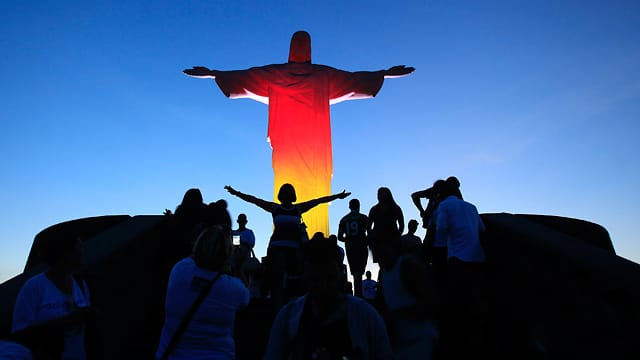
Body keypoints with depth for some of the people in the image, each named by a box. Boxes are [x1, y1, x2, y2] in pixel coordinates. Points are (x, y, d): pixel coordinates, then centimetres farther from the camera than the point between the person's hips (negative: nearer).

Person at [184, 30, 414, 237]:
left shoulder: (274, 74, 8)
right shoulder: (324, 75, 8)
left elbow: (241, 76, 11)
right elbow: (356, 79, 13)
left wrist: (211, 73, 21)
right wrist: (386, 74, 22)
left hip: (286, 144, 1)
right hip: (314, 144, 0)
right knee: (315, 189, -4)